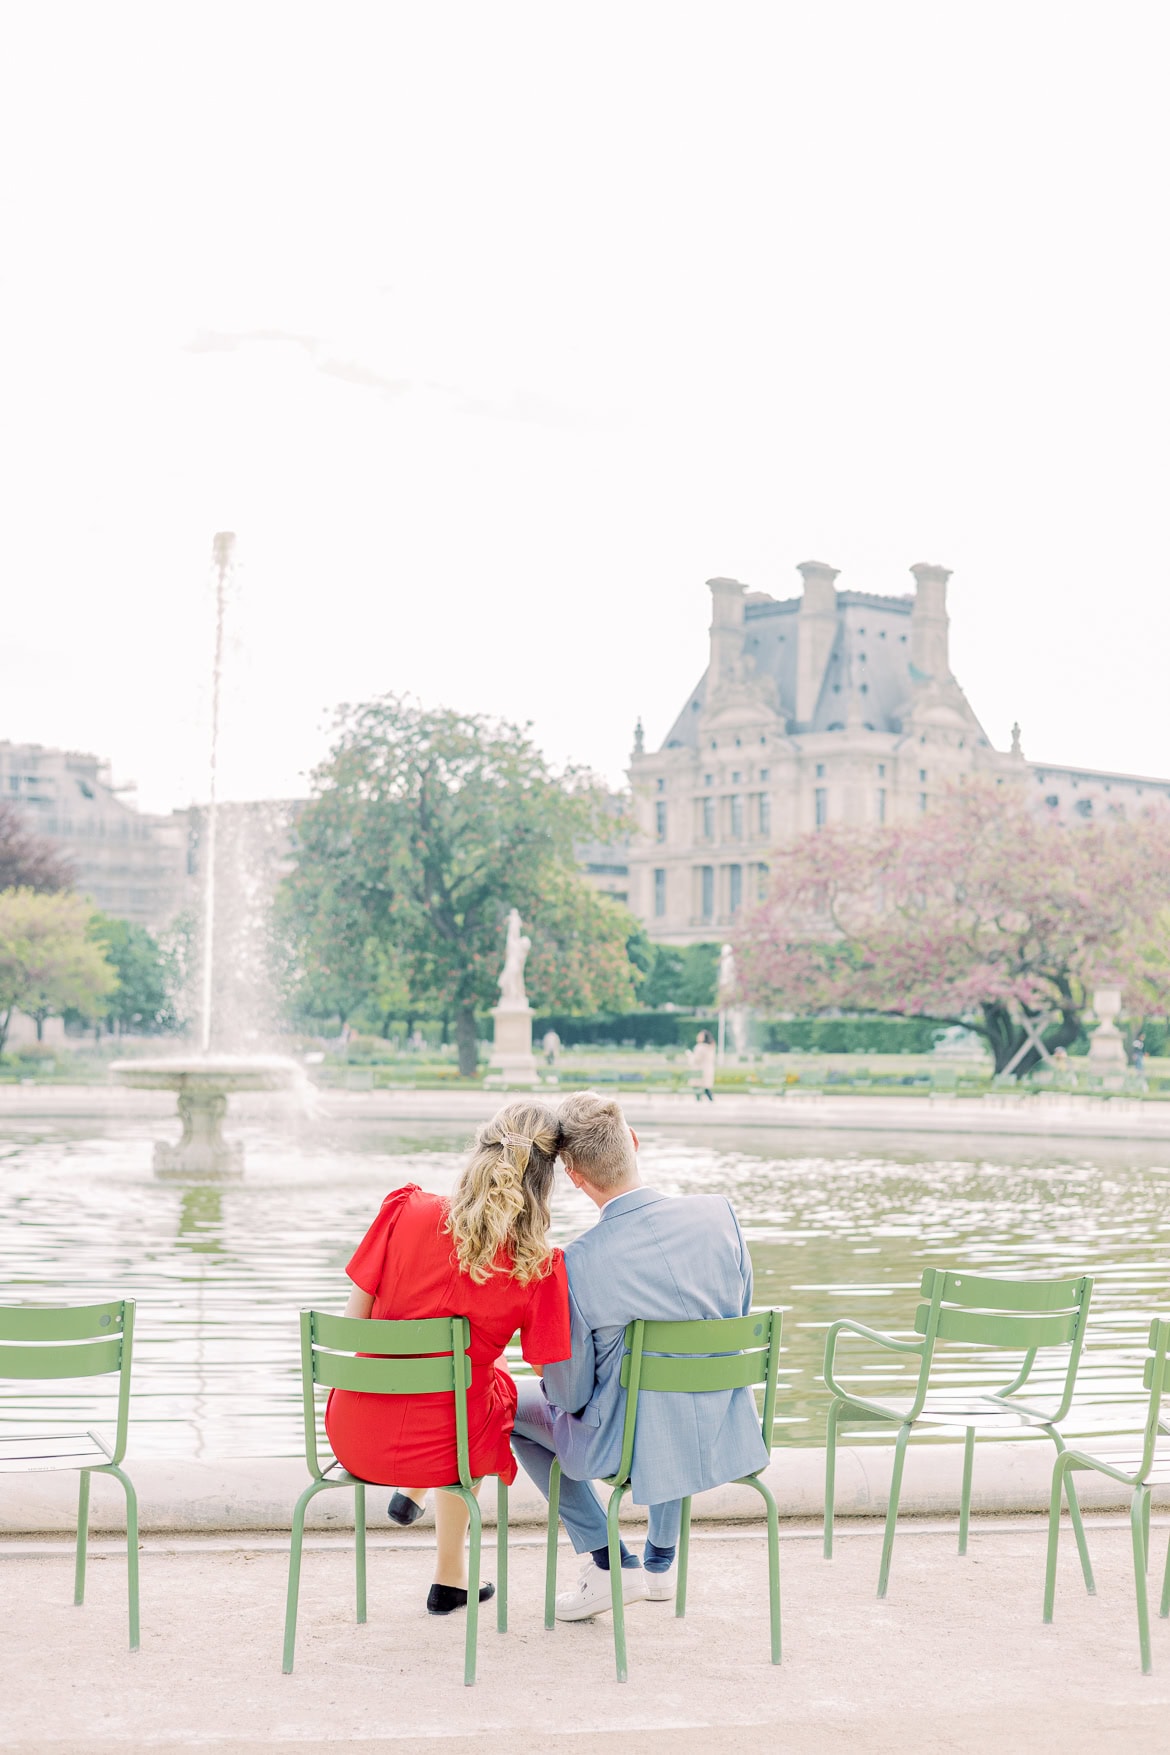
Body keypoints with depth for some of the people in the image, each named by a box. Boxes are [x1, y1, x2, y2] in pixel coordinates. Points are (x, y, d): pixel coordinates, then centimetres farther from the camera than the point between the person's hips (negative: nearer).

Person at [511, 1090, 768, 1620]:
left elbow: (570, 1394, -13)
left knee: (513, 1405, 23)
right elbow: (741, 1324, 2)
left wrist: (556, 1380, 10)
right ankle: (660, 1561, 44)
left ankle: (610, 1563, 20)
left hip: (632, 1449, -4)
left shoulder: (577, 1263, -23)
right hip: (721, 1437, 4)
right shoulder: (718, 1213, -13)